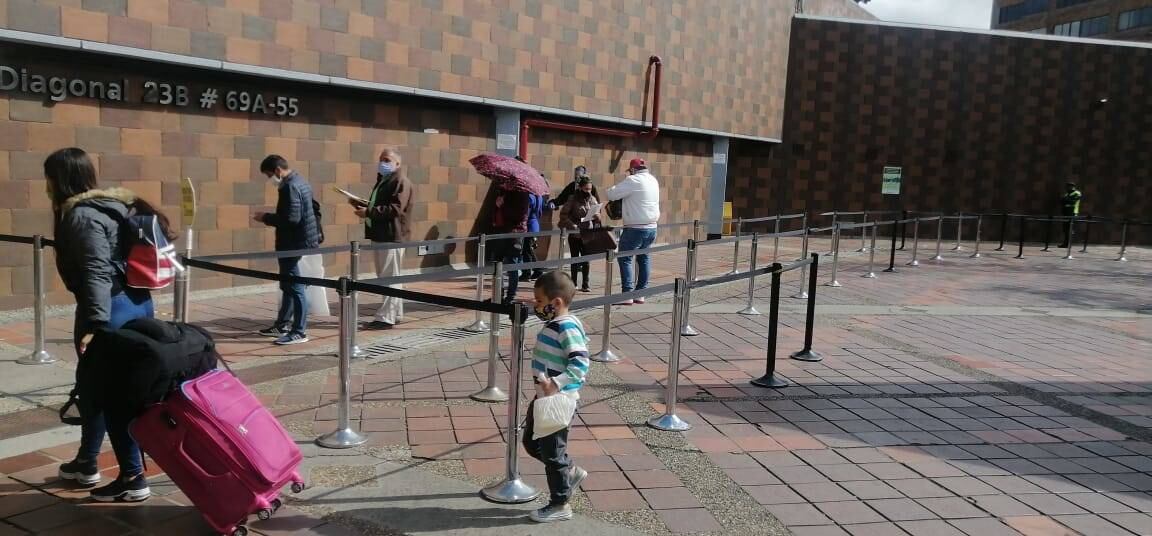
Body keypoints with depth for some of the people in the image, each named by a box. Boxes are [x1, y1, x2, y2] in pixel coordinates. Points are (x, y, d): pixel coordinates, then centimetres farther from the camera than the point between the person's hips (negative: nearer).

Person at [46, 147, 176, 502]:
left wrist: (94, 324, -30)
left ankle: (133, 479, 6)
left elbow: (97, 272, -24)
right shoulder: (108, 205, 15)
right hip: (136, 302, 10)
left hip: (110, 310, -10)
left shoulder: (81, 216, -14)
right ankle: (86, 463, 38)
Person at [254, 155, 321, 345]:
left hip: (293, 243, -11)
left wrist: (266, 218, -14)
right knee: (288, 285, 18)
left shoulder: (289, 187, -19)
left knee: (295, 287, -5)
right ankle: (282, 325, 29)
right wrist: (270, 216, 14)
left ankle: (300, 331, 1)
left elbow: (291, 218, -26)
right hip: (297, 240, 11)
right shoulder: (299, 182, 13)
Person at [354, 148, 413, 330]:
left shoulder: (401, 182, -12)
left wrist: (368, 212, -24)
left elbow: (395, 210, -23)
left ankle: (386, 317, -6)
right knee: (387, 278, 14)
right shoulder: (382, 180, 20)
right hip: (380, 236, 10)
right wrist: (361, 206, 8)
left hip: (392, 237, -10)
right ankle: (395, 313, 22)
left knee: (389, 278, -8)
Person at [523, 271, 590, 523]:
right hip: (544, 398, 10)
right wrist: (547, 385, 16)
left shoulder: (567, 327, -22)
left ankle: (560, 505, 18)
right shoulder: (553, 324, 7)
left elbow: (580, 362, -31)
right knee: (532, 442, 22)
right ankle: (570, 472, 37)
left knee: (552, 452, 3)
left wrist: (556, 384, -37)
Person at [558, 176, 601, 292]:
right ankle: (573, 283, 15)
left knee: (586, 260, 0)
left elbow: (598, 218, 11)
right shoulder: (573, 199, -5)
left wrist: (597, 216, -13)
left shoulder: (593, 199, 5)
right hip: (574, 234, -2)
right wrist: (572, 225, -20)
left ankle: (585, 284, 6)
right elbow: (563, 214, -9)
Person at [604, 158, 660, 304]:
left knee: (624, 259, -1)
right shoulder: (653, 180, 11)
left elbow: (610, 194, -12)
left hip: (636, 228, -8)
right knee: (643, 258, 15)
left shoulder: (633, 181, -13)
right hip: (651, 227, 8)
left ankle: (627, 294, -5)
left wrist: (615, 188, 10)